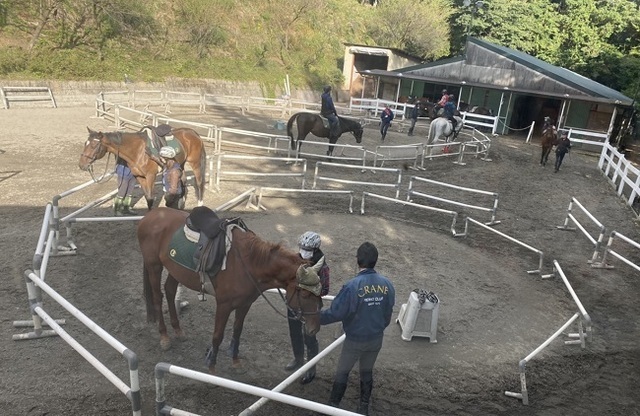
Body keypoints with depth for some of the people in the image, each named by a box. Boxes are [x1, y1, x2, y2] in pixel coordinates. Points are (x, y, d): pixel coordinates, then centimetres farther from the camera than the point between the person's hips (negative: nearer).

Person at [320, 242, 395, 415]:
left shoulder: (352, 286, -28)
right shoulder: (387, 284, -12)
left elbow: (335, 313, -22)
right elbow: (388, 313, 2)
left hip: (355, 340, -4)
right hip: (376, 339, 4)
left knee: (342, 372, 17)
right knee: (367, 371, 23)